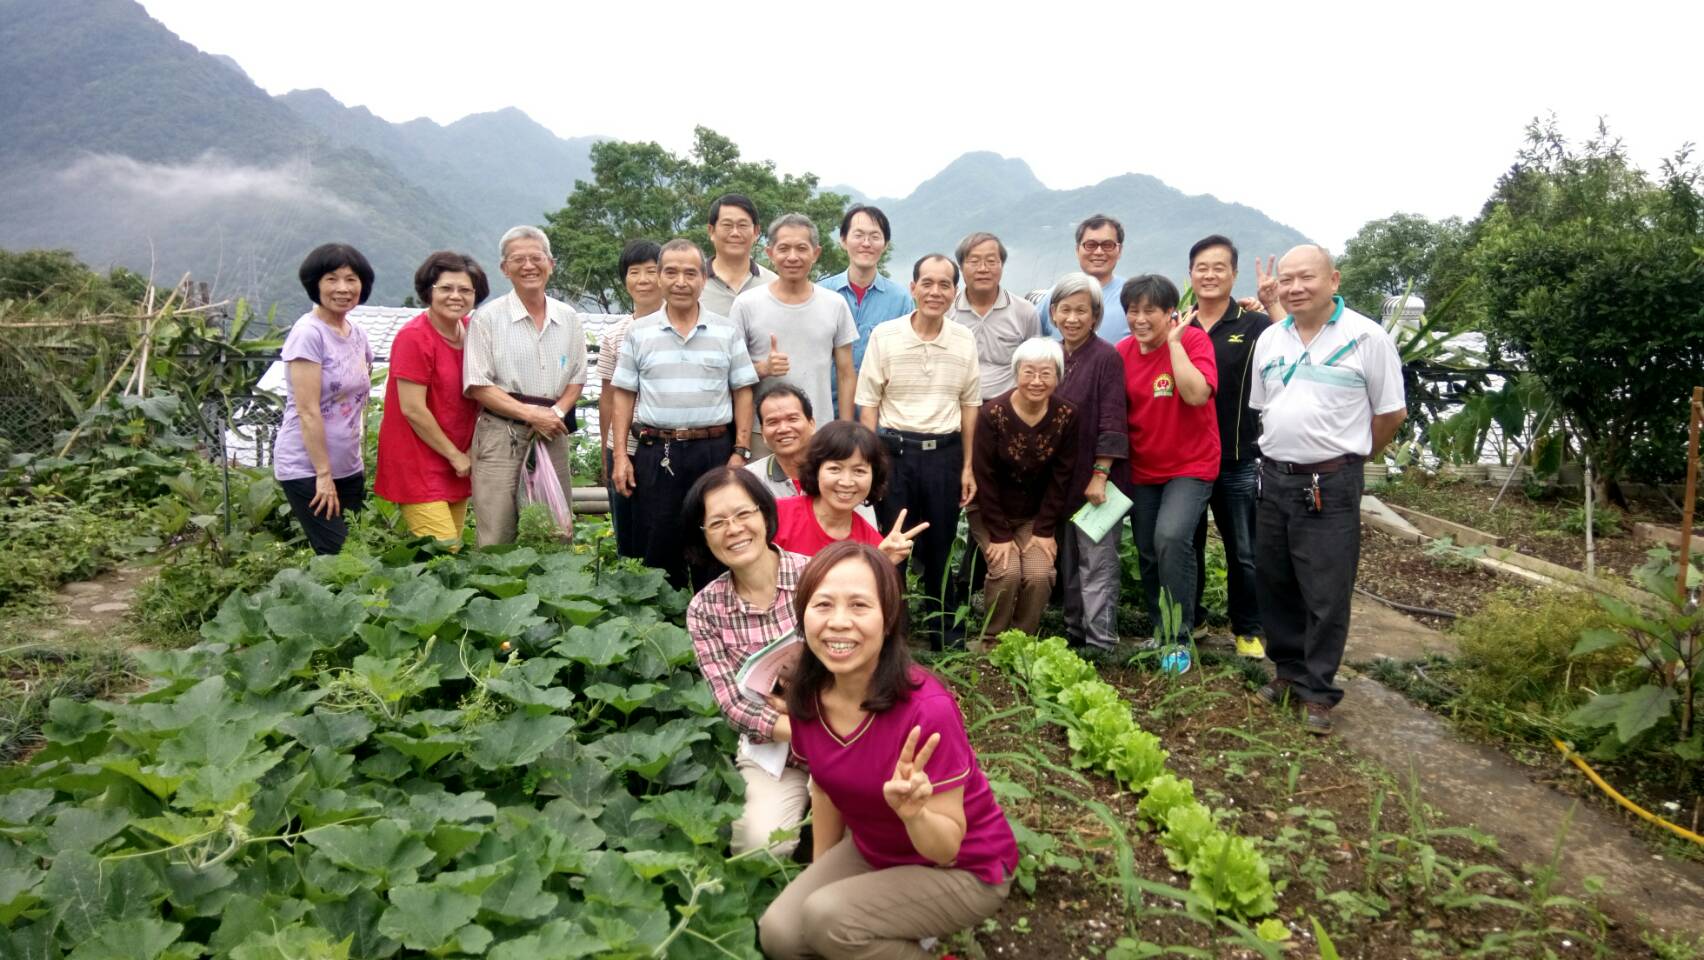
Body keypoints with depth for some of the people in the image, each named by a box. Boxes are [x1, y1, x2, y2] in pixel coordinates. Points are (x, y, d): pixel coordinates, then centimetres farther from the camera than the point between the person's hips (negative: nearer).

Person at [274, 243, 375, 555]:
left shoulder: (358, 335, 8)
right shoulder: (308, 333, -14)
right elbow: (308, 411, -17)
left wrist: (358, 457, 11)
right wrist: (323, 474, -16)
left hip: (349, 469, 7)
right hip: (307, 469, -7)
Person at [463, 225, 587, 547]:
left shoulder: (568, 318, 10)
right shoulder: (487, 318, -2)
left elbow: (577, 378, 14)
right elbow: (477, 386, -5)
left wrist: (556, 413, -6)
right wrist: (531, 414, -14)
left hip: (552, 435, 4)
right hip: (501, 434, -4)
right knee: (497, 540, -4)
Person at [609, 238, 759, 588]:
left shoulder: (727, 332, 5)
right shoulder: (639, 333, 6)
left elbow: (742, 393, 5)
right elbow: (623, 396, 7)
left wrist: (741, 451, -3)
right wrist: (620, 455, -1)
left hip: (714, 451, 0)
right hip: (656, 453, 0)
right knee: (656, 549, 6)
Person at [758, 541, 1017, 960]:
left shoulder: (926, 710, -33)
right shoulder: (808, 697, -14)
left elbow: (947, 847, -24)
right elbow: (825, 788, 5)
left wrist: (913, 813, -45)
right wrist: (819, 877, 14)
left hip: (966, 868, -6)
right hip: (874, 851, 6)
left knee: (827, 918, -25)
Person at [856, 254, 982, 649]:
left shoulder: (965, 340, 3)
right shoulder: (884, 336, -5)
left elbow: (969, 405, 8)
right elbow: (868, 404, -2)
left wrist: (968, 467, 6)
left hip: (944, 453, 2)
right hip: (895, 451, -2)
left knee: (941, 548, 11)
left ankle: (946, 631, 26)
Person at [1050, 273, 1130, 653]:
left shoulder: (1106, 357, -11)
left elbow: (1112, 423, -15)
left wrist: (1100, 475, -17)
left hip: (1094, 478, -7)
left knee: (1097, 562, -3)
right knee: (1068, 560, 15)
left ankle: (1100, 646, 3)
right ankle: (1074, 632, 27)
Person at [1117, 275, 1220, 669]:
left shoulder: (1194, 339, -14)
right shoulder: (1122, 352, -1)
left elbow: (1197, 394, -30)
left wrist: (1173, 342, -24)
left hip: (1191, 465, -5)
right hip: (1142, 470, 5)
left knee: (1171, 537, -25)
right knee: (1148, 553, 13)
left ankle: (1179, 637, -11)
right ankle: (1159, 630, 33)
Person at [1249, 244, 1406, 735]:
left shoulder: (1367, 338, -8)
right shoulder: (1269, 339, 7)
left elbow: (1391, 412, -2)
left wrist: (1346, 455, 5)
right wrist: (1282, 450, 12)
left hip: (1331, 485, -5)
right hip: (1274, 478, 5)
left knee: (1326, 595, 0)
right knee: (1274, 585, 14)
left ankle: (1317, 691, 15)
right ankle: (1288, 670, 31)